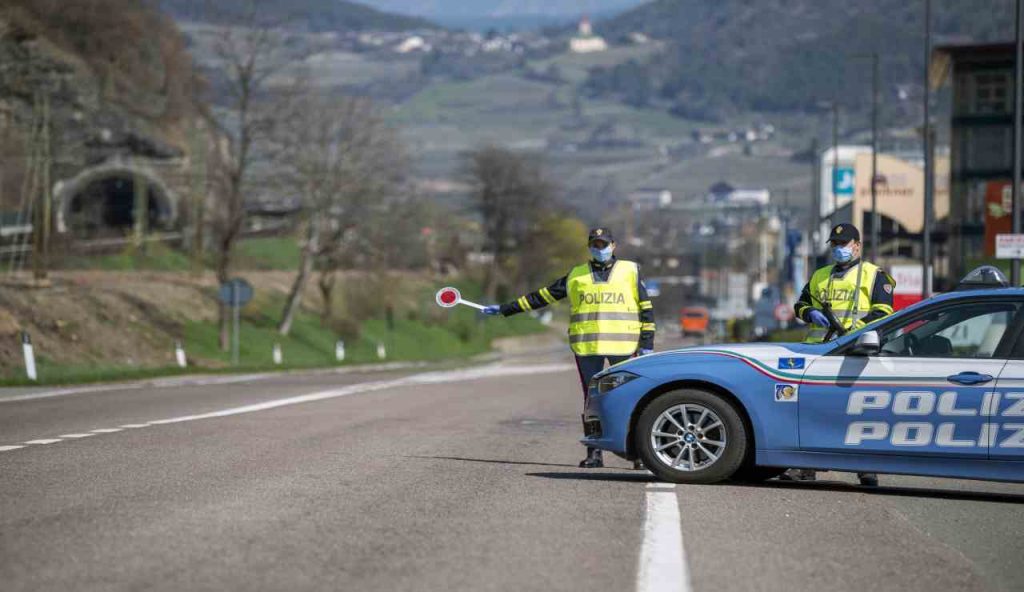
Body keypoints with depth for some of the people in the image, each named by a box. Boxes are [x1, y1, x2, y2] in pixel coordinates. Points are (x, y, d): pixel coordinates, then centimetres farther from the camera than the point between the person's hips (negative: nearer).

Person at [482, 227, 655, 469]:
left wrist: (647, 344, 0)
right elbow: (543, 296, 14)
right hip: (587, 348, 2)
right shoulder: (576, 276, 12)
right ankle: (594, 453, 5)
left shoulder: (630, 271, 8)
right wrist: (504, 309, 12)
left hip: (623, 346, -2)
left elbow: (646, 308, 8)